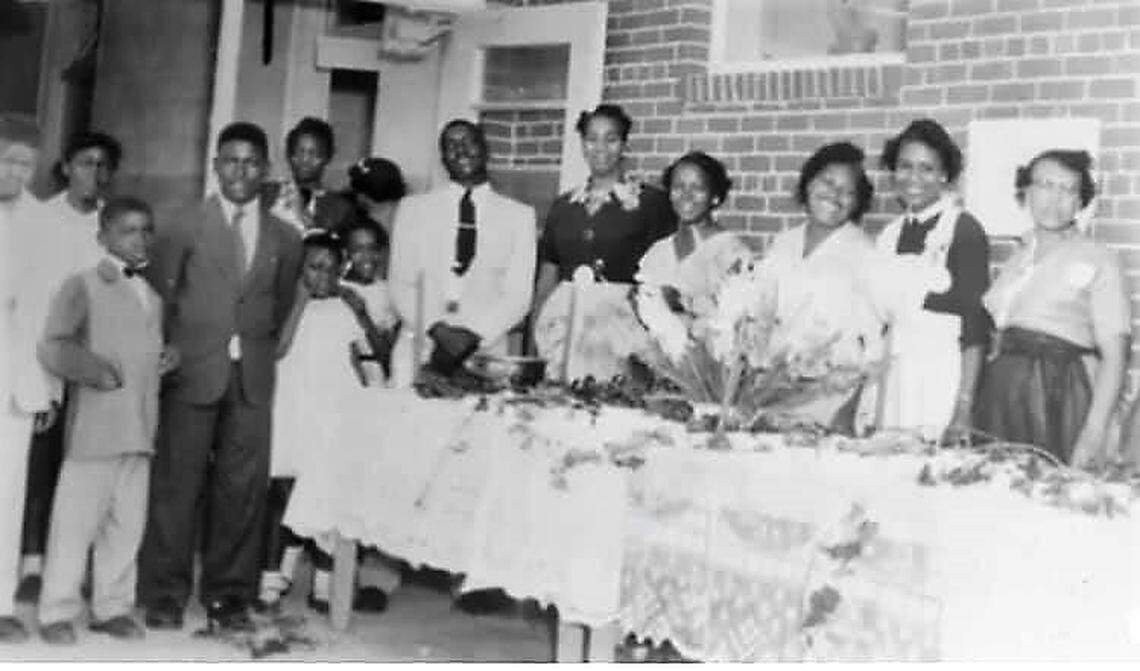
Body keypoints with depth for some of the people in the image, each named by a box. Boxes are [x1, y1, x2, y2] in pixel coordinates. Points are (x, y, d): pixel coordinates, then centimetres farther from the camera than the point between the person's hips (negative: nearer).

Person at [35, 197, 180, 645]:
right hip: (94, 426, -6)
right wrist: (93, 368, -22)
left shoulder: (153, 296, 17)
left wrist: (168, 358, 8)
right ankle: (58, 613, 7)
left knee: (128, 523, 7)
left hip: (141, 429, 6)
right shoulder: (83, 285, -2)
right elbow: (52, 348, -8)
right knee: (76, 520, -2)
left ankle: (112, 607, 17)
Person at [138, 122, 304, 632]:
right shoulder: (184, 226, 4)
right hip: (192, 372, -2)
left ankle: (228, 594, 12)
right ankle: (164, 595, 8)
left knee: (243, 487, 2)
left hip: (253, 378, 2)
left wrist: (262, 352, 10)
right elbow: (157, 297, 6)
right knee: (177, 484, -2)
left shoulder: (285, 238, 9)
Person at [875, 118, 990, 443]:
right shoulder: (889, 234, 11)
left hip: (943, 379, -5)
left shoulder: (964, 230, -7)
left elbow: (976, 327, -11)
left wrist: (964, 407, -17)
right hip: (894, 377, 5)